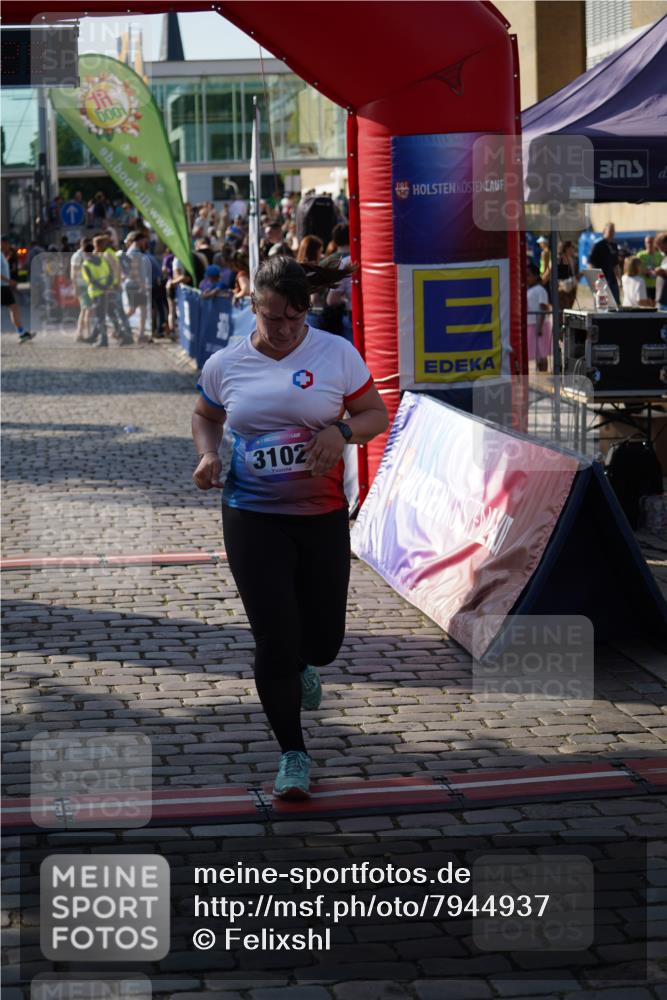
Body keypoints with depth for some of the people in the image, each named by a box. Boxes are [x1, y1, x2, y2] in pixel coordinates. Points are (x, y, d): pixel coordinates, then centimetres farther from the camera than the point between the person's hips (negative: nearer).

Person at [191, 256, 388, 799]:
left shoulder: (336, 354, -5)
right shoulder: (226, 364, -1)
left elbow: (377, 414, 3)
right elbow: (206, 416, 18)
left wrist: (342, 432, -18)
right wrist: (208, 454, -3)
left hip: (323, 515, 1)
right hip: (253, 516, -1)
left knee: (324, 640, 7)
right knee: (275, 641, -4)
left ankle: (300, 667, 48)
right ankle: (293, 754, 14)